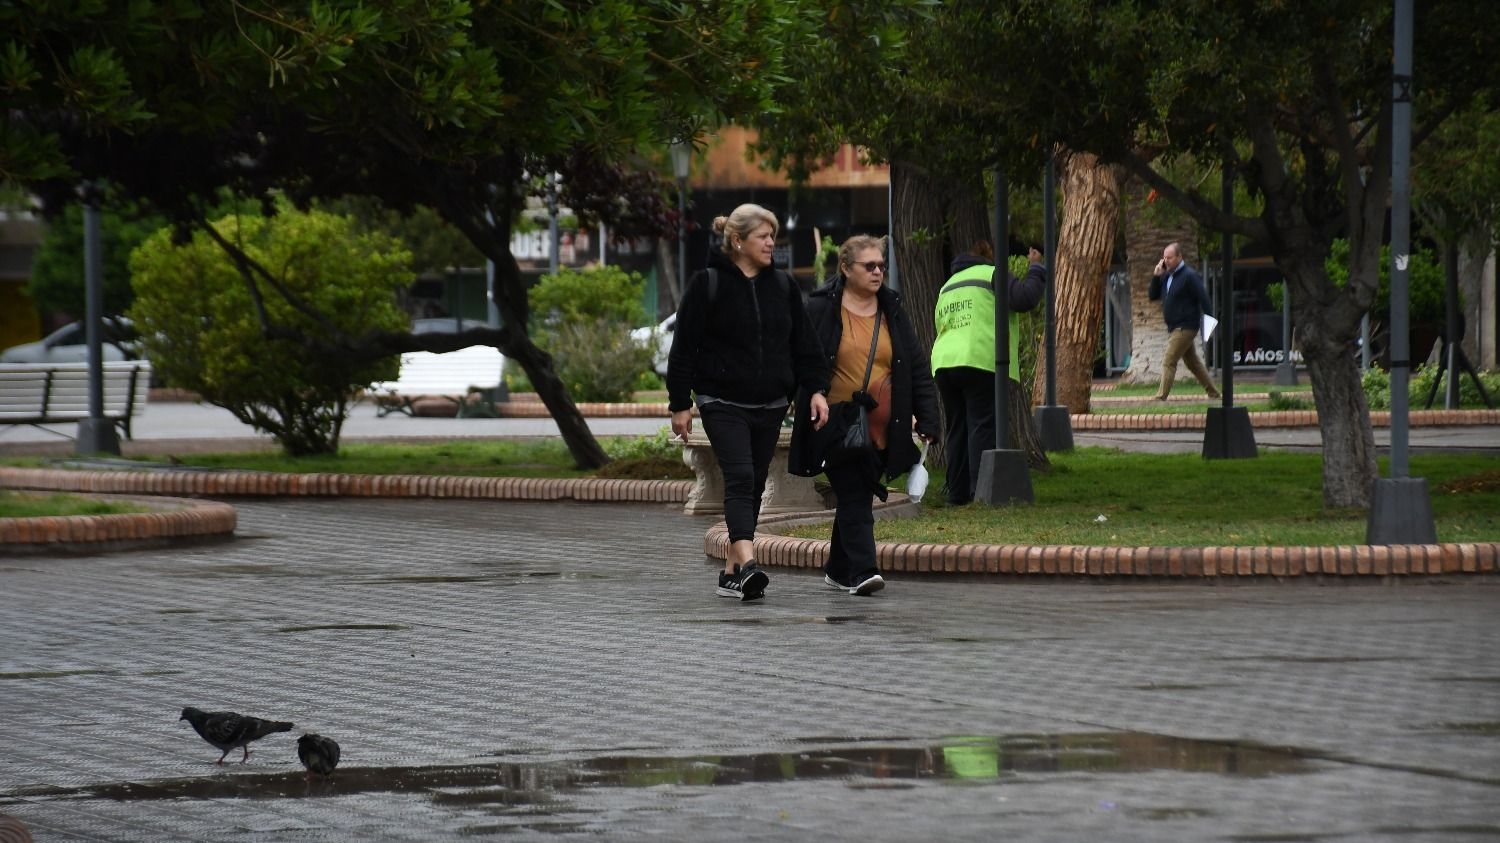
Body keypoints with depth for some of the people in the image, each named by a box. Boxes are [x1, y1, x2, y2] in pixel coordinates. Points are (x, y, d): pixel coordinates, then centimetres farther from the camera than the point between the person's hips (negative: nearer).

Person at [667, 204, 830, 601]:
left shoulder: (782, 287, 10)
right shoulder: (707, 284, -5)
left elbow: (804, 343, 12)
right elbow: (684, 347, -4)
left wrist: (817, 389, -1)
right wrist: (680, 404, -5)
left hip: (769, 405, 5)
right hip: (723, 403, -5)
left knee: (754, 485, 8)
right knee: (740, 478, -20)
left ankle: (732, 570, 15)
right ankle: (747, 564, -33)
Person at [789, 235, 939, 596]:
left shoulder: (892, 312, 11)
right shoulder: (821, 309, -3)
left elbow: (918, 369, 11)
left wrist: (926, 421, 4)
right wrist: (805, 414, -9)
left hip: (882, 429, 5)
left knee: (855, 498, 10)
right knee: (854, 498, -13)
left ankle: (838, 568, 23)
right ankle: (861, 570, -16)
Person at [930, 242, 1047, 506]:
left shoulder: (947, 287, 26)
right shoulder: (992, 274, 3)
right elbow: (1024, 298, -10)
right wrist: (1036, 269, 5)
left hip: (943, 364, 7)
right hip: (981, 362, -6)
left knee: (956, 429, 11)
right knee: (983, 427, -7)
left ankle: (958, 492, 12)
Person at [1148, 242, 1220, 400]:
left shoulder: (1189, 276, -12)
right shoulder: (1166, 276, 12)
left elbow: (1204, 299, -13)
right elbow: (1152, 296, 12)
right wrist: (1156, 276, -1)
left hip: (1185, 327, -9)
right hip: (1174, 328, 9)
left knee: (1169, 362, -13)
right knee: (1193, 363, 16)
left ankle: (1161, 398, -14)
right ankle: (1212, 392, 25)